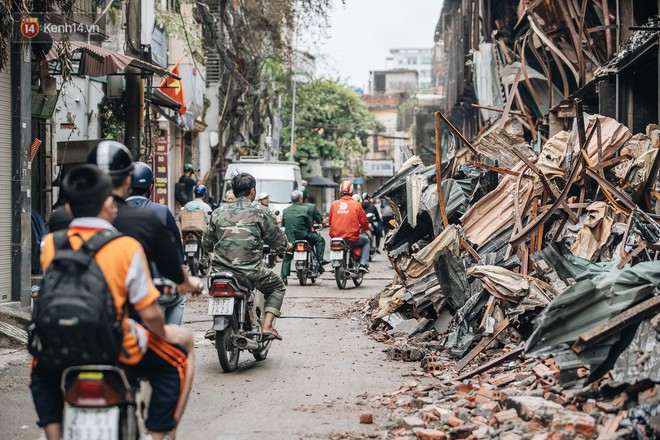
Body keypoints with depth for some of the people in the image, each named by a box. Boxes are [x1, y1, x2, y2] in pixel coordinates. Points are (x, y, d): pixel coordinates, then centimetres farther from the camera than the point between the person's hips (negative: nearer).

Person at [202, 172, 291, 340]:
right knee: (277, 287, 23)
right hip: (251, 270, -3)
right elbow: (279, 244, 5)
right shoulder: (260, 215, -1)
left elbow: (206, 244, 14)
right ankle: (267, 326, 6)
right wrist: (288, 246, 29)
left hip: (221, 269, 3)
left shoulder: (218, 214, 8)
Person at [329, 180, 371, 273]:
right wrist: (366, 229, 26)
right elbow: (364, 221, 3)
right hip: (351, 239, -3)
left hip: (335, 237, 3)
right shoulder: (356, 205, -4)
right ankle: (363, 264, 8)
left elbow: (330, 221, 13)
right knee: (366, 241, 24)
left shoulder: (334, 204, 4)